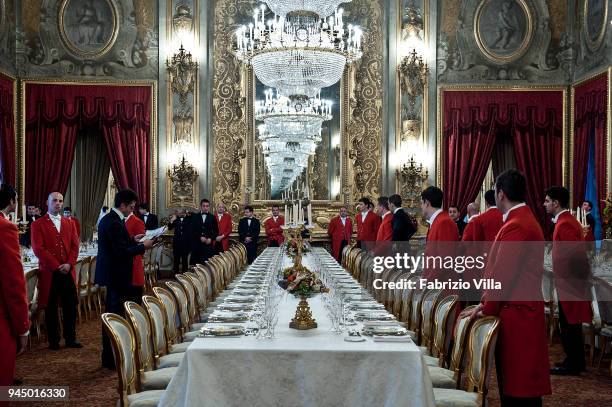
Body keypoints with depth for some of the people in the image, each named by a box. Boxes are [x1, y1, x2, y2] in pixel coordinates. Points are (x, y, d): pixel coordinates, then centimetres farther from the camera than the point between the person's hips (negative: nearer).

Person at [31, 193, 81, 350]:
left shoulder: (69, 223, 14)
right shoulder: (38, 224, 0)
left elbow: (75, 245, 8)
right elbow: (38, 249, -9)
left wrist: (69, 264, -8)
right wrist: (56, 266, -13)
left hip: (68, 271, 4)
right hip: (49, 272, -3)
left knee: (71, 306, 5)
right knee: (50, 308, 4)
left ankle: (71, 338, 15)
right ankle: (53, 340, 14)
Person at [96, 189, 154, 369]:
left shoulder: (107, 219, 12)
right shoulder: (115, 223, -20)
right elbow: (122, 252, -23)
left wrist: (133, 240, 10)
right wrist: (143, 246, -13)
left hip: (110, 273, 11)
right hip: (116, 275, -11)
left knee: (111, 314, 17)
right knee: (116, 314, -5)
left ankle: (109, 356, 27)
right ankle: (112, 359, 2)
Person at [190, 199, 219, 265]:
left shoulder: (212, 217, 10)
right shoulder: (195, 217, 10)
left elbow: (216, 231, 9)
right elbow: (192, 230, 4)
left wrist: (211, 239, -7)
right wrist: (200, 237, -9)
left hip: (208, 244, 0)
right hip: (196, 244, 1)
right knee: (195, 262, -4)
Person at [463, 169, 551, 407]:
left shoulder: (515, 227, -20)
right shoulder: (525, 219, 13)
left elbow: (502, 276, -20)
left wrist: (486, 308, -8)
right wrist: (487, 304, 11)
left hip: (516, 314, -10)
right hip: (519, 309, 10)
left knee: (519, 387, 0)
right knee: (514, 379, 17)